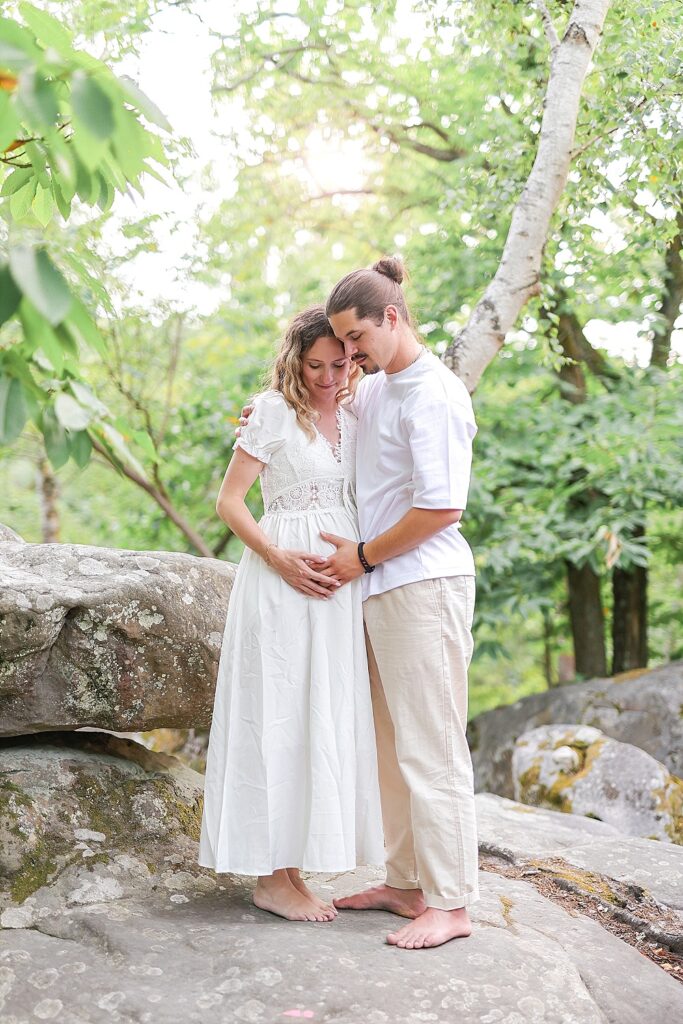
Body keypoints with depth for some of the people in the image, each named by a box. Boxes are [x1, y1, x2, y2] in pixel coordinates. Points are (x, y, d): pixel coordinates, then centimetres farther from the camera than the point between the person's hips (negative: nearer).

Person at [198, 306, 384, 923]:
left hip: (341, 583, 6)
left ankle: (290, 867, 17)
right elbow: (229, 500, -6)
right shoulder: (274, 411, -3)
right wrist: (280, 559, -17)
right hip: (283, 577, -6)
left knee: (324, 717, 7)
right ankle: (272, 877, 4)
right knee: (279, 715, -4)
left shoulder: (352, 420, 14)